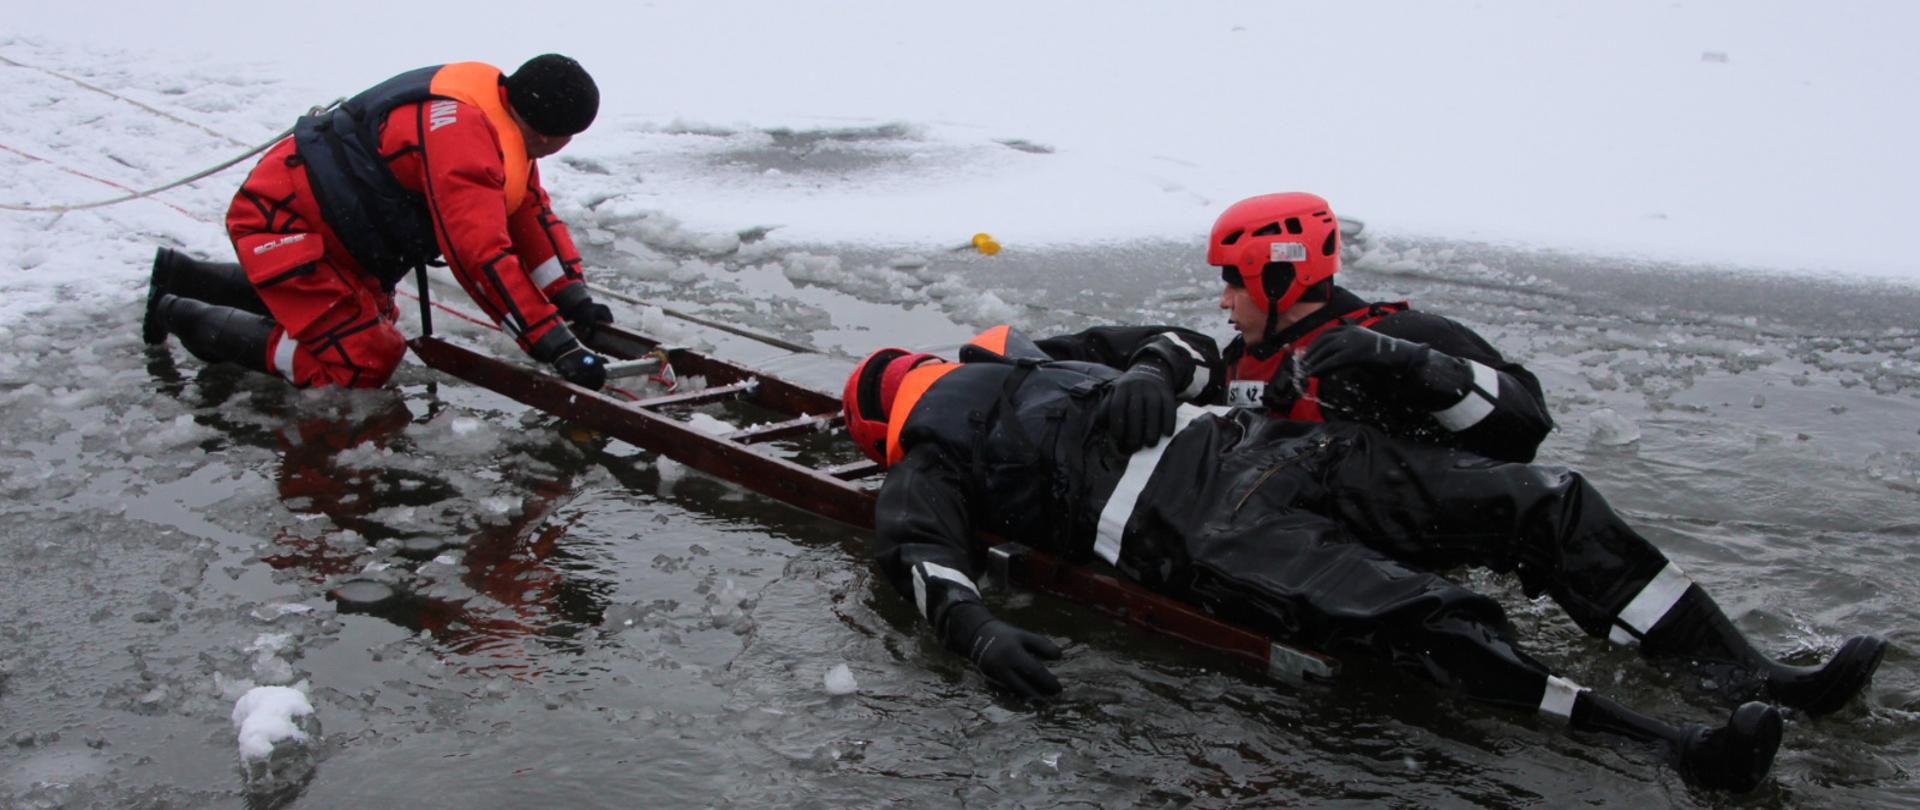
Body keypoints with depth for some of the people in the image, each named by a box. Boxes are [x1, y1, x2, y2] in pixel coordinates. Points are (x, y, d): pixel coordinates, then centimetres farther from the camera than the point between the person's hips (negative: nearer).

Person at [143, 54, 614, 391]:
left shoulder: (504, 119, -2)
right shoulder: (464, 134, -31)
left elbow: (531, 214, 7)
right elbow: (481, 255, -36)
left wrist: (573, 297, -3)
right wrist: (558, 347, -34)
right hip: (281, 220, -10)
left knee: (372, 310, 29)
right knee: (361, 364, -13)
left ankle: (181, 276, 36)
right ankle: (182, 316, 0)